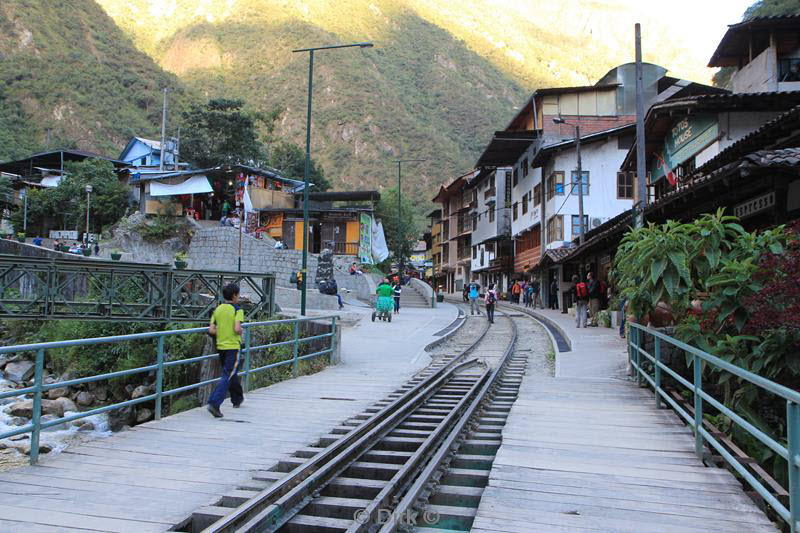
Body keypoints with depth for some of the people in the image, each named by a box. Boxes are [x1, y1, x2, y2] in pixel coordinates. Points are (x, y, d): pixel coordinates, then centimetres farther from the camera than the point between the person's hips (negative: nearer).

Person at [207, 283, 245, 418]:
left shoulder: (217, 309, 7)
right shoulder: (237, 310, -10)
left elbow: (211, 331, 2)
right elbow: (237, 329, -21)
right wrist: (240, 334, 0)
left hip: (221, 346, 7)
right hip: (233, 346, -7)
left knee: (231, 373, 22)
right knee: (227, 376, -6)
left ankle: (237, 399, 37)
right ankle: (214, 403, -19)